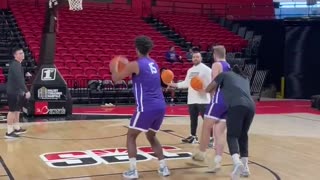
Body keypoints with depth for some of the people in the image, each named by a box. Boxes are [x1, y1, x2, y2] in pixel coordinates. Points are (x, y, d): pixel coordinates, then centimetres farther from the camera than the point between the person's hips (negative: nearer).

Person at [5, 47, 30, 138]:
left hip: (17, 91, 10)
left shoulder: (18, 64, 12)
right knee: (12, 111, -5)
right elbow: (19, 79, -27)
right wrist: (26, 91, -30)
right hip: (13, 92, -10)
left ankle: (17, 128, 28)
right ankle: (9, 132, -1)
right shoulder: (15, 65, -19)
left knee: (17, 110, 17)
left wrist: (22, 90, 18)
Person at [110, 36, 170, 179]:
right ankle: (163, 167, 21)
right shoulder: (154, 64, 16)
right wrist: (127, 69, 40)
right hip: (160, 106, 7)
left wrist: (114, 69, 25)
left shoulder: (134, 65, -5)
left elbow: (116, 78, 4)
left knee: (131, 137, 9)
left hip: (146, 108, -7)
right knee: (151, 136, 25)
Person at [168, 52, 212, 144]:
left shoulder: (206, 69, -7)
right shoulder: (190, 70, 16)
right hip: (191, 99, 7)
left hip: (203, 99, -7)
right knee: (193, 119, 14)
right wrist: (174, 84, 13)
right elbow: (186, 83, 20)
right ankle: (193, 137, 26)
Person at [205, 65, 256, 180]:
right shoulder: (245, 78, 35)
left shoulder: (225, 74, 22)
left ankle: (237, 163, -25)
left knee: (232, 136, 0)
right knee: (243, 135, 20)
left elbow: (208, 89, 25)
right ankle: (245, 167, 19)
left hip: (236, 106, -4)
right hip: (250, 106, 5)